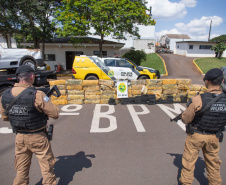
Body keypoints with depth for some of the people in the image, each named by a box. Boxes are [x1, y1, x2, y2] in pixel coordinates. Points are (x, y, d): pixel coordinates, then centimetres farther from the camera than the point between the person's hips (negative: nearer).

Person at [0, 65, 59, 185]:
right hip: (37, 138, -5)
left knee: (21, 169, 23)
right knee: (47, 166, 15)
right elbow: (55, 114, -18)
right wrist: (46, 101, -2)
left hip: (19, 137, 5)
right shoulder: (37, 95, -23)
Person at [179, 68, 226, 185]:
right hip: (214, 137, 4)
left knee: (189, 161, 14)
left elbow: (186, 119, -15)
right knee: (213, 163, 24)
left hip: (196, 136, -4)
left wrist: (184, 113, 5)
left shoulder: (199, 99, -24)